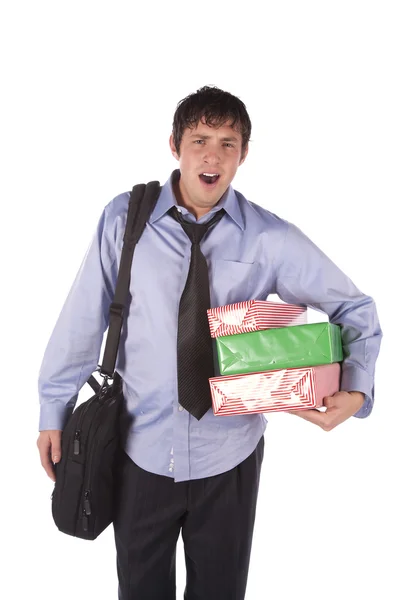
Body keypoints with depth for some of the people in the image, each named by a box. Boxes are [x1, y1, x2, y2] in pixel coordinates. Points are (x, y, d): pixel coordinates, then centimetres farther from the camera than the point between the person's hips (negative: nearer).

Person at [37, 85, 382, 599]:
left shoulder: (270, 239, -10)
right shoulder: (125, 219, -10)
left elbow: (355, 308, -3)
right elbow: (83, 317, -4)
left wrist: (355, 390, -19)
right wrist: (54, 410, 2)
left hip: (229, 453, 0)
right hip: (142, 446, 0)